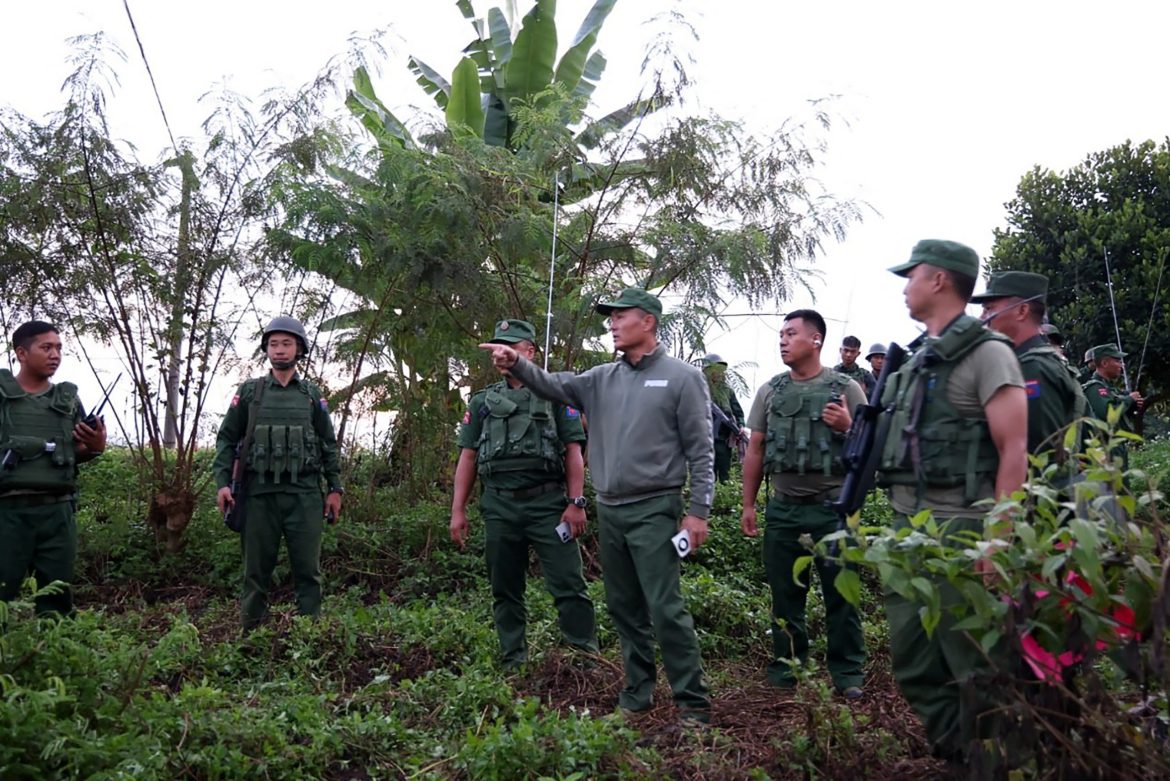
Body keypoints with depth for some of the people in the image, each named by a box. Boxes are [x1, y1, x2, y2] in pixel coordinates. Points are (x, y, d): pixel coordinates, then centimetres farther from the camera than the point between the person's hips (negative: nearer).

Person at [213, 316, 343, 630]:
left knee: (308, 571, 2)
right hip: (260, 493, 0)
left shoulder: (312, 394, 10)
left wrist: (335, 488, 5)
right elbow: (227, 438, 8)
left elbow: (329, 444, 12)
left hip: (304, 494, 0)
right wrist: (222, 482, -4)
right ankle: (250, 634, 16)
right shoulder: (249, 391, 8)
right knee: (256, 571, 7)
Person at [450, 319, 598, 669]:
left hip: (548, 502, -3)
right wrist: (457, 511, 6)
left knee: (568, 584, -5)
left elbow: (573, 452, 1)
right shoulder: (482, 401, 13)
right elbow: (468, 458, 12)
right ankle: (513, 662, 20)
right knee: (505, 589, 10)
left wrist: (576, 502, -8)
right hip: (499, 505, 3)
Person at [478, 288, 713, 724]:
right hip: (609, 510, 6)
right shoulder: (602, 379, 11)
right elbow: (554, 386, -1)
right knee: (623, 607, 15)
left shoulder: (682, 377, -5)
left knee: (665, 608, -8)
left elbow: (701, 451, -7)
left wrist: (698, 511, -11)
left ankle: (693, 701, 3)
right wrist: (517, 365, -20)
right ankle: (637, 691, 29)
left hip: (653, 509, -6)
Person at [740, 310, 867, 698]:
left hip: (833, 508, -3)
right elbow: (755, 450, 11)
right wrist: (748, 505, 8)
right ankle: (786, 668, 24)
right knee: (785, 595, 11)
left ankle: (848, 673, 17)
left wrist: (847, 428, -18)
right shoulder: (770, 391, 8)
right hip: (783, 508, 3)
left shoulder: (846, 389, -1)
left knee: (841, 594, 4)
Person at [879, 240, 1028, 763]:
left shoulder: (986, 352, -8)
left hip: (959, 529, -8)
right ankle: (954, 752, 28)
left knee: (970, 664, 2)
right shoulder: (918, 358, 16)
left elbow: (1014, 452, -14)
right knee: (912, 661, 13)